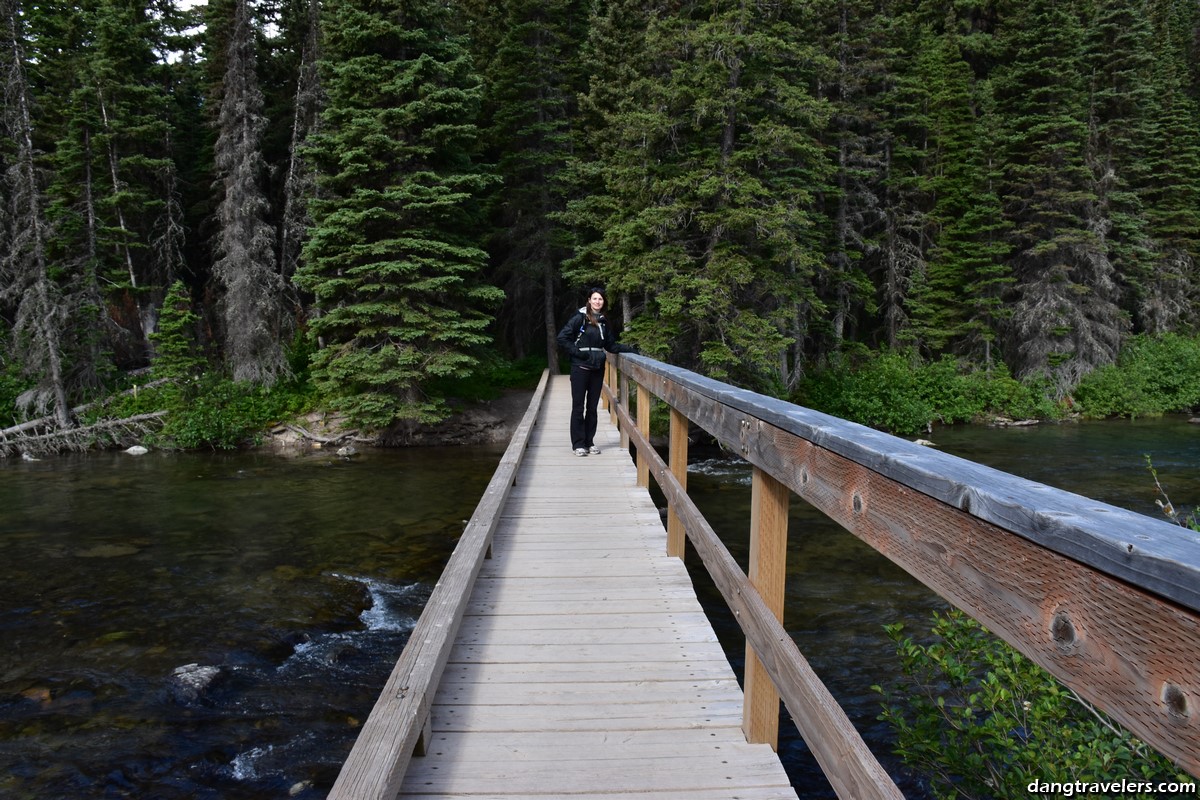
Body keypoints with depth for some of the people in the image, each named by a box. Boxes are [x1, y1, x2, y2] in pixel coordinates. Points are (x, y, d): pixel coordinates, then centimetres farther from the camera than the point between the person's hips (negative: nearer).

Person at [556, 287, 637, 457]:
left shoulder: (604, 322, 11)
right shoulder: (580, 317, -6)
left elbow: (611, 345, 17)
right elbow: (562, 338, -7)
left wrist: (629, 349, 7)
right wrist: (577, 352, -13)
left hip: (597, 369, 5)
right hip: (580, 368, -5)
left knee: (592, 406, 9)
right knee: (578, 406, 0)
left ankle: (589, 442, 18)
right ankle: (578, 444, 7)